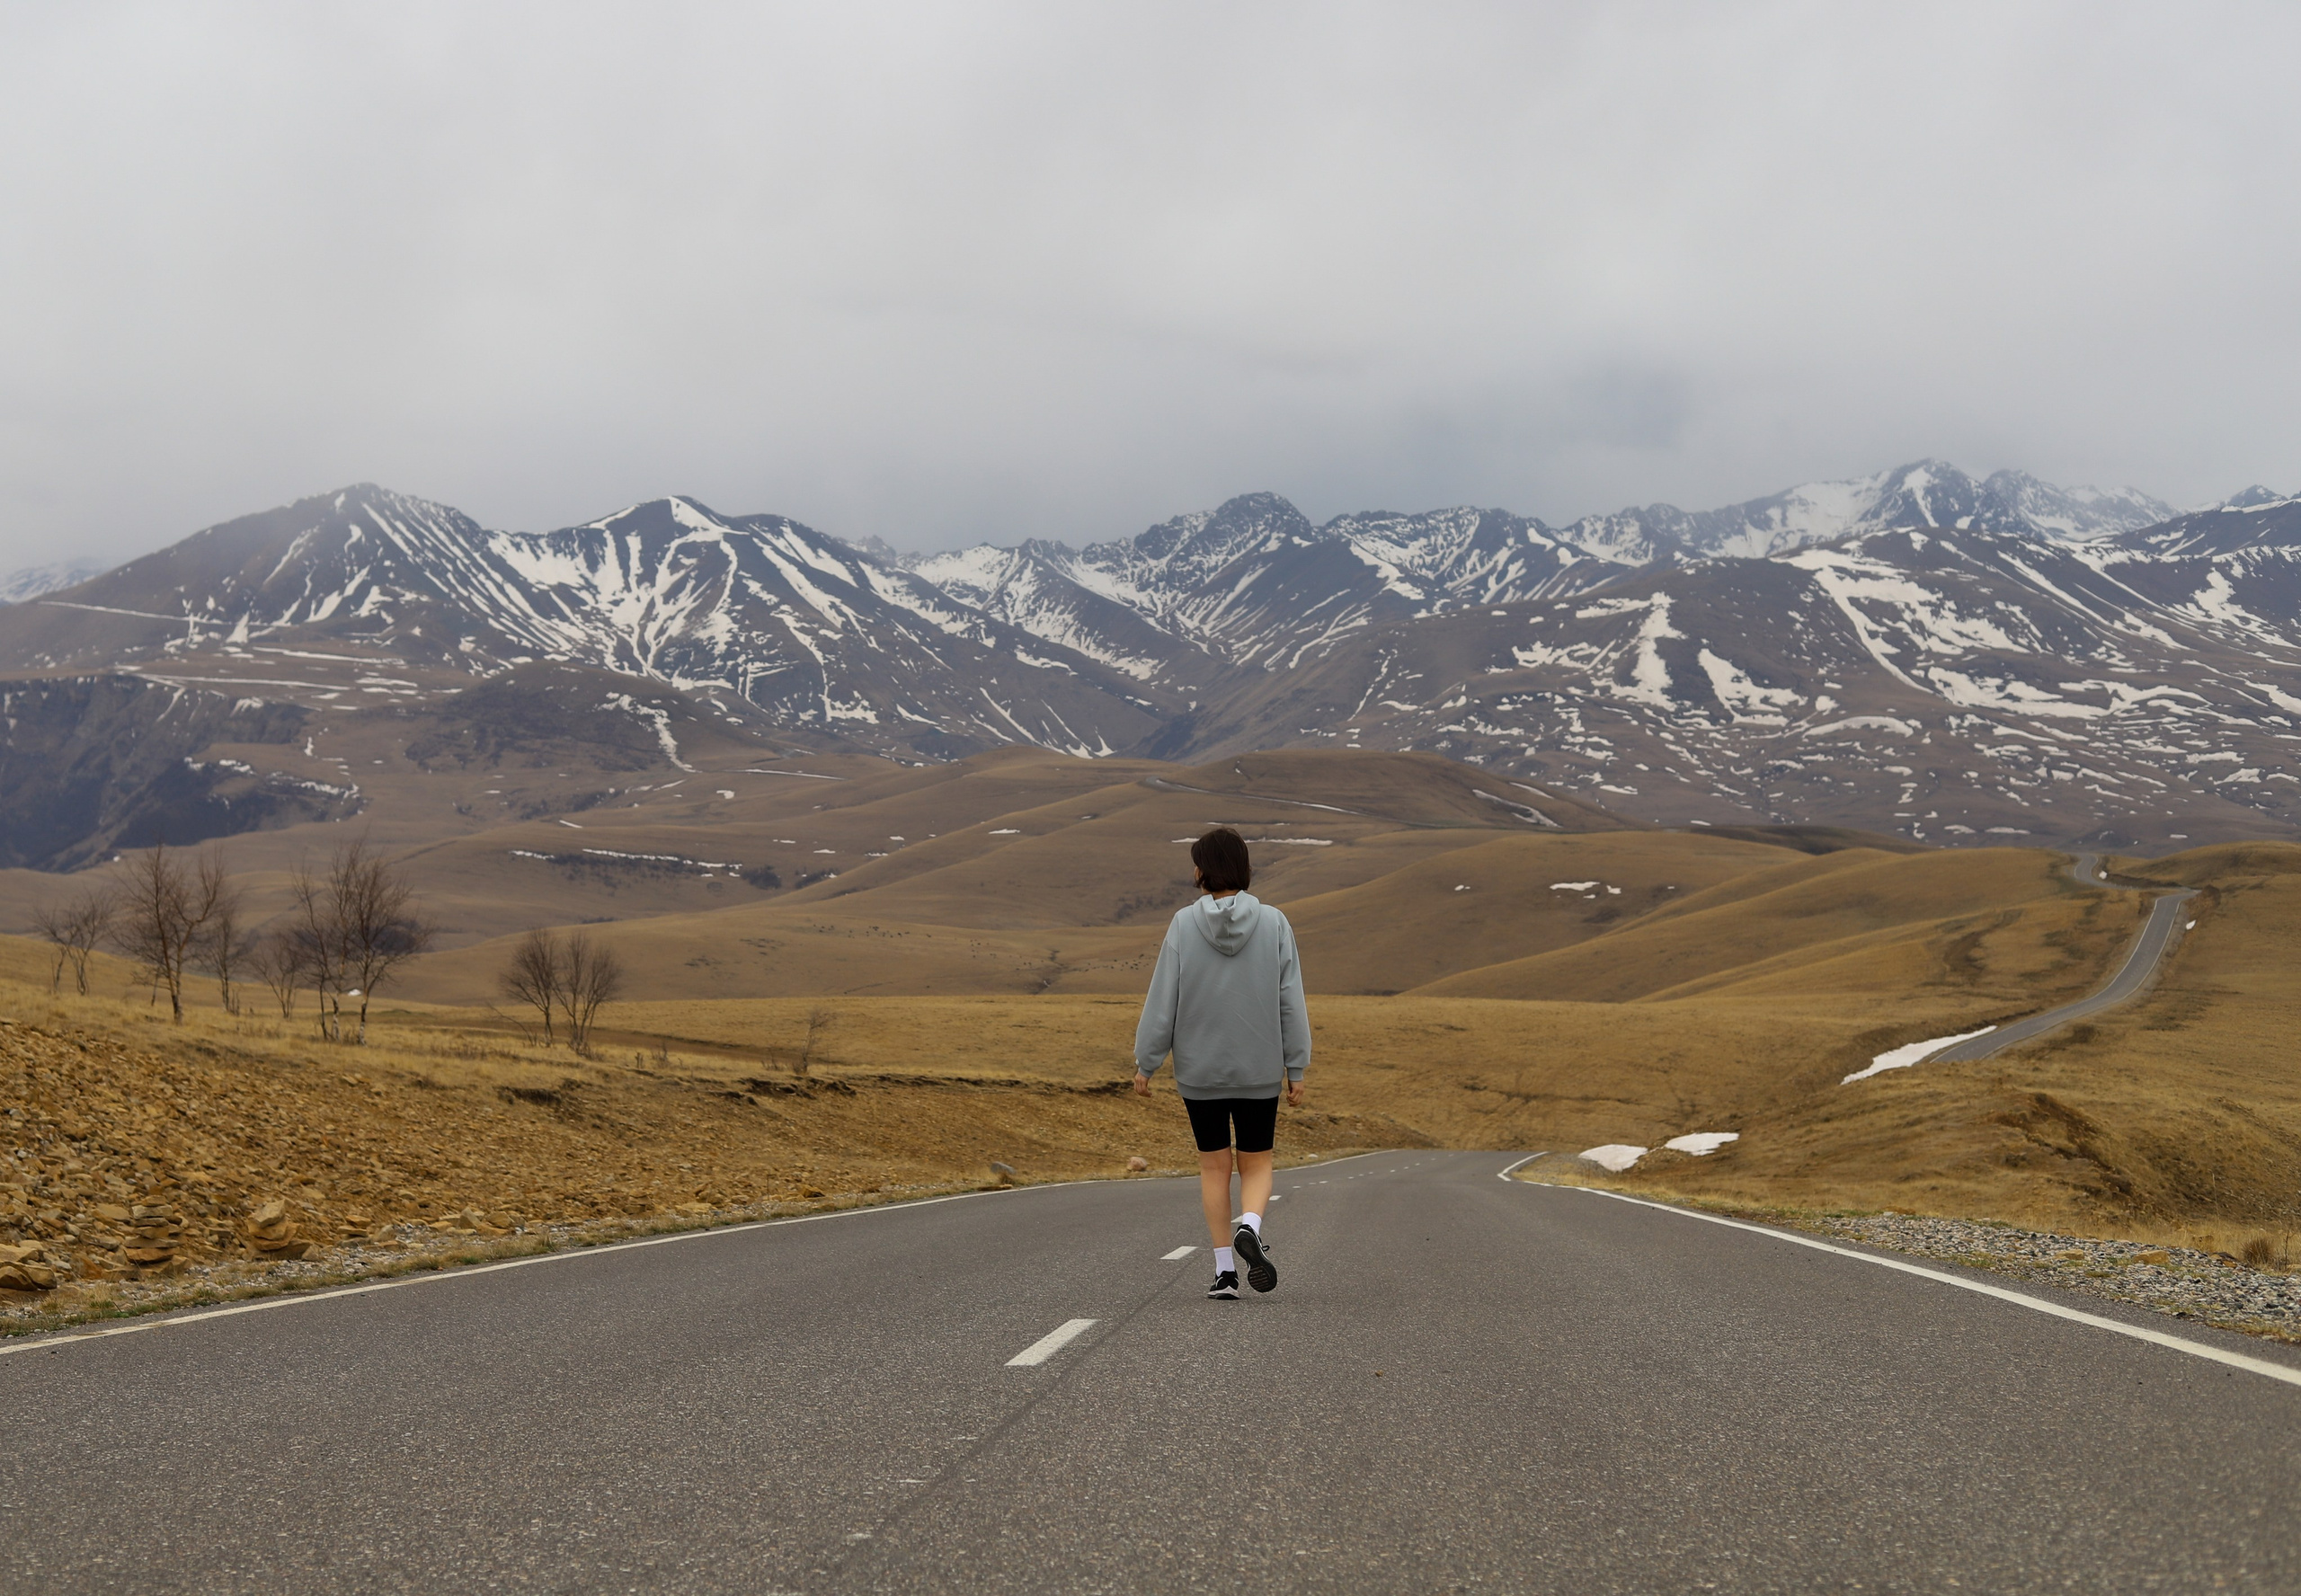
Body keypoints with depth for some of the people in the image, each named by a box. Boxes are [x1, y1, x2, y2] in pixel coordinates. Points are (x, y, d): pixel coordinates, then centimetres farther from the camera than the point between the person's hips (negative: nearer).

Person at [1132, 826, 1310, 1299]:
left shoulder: (1184, 924, -7)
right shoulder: (1273, 924, -5)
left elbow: (1163, 999, -6)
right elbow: (1291, 1002, -3)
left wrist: (1145, 1063, 2)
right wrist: (1296, 1068, 3)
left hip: (1199, 1069, 0)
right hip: (1259, 1071, 0)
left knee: (1214, 1164, 12)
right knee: (1256, 1163, 12)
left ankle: (1224, 1269, 9)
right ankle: (1249, 1227, -17)